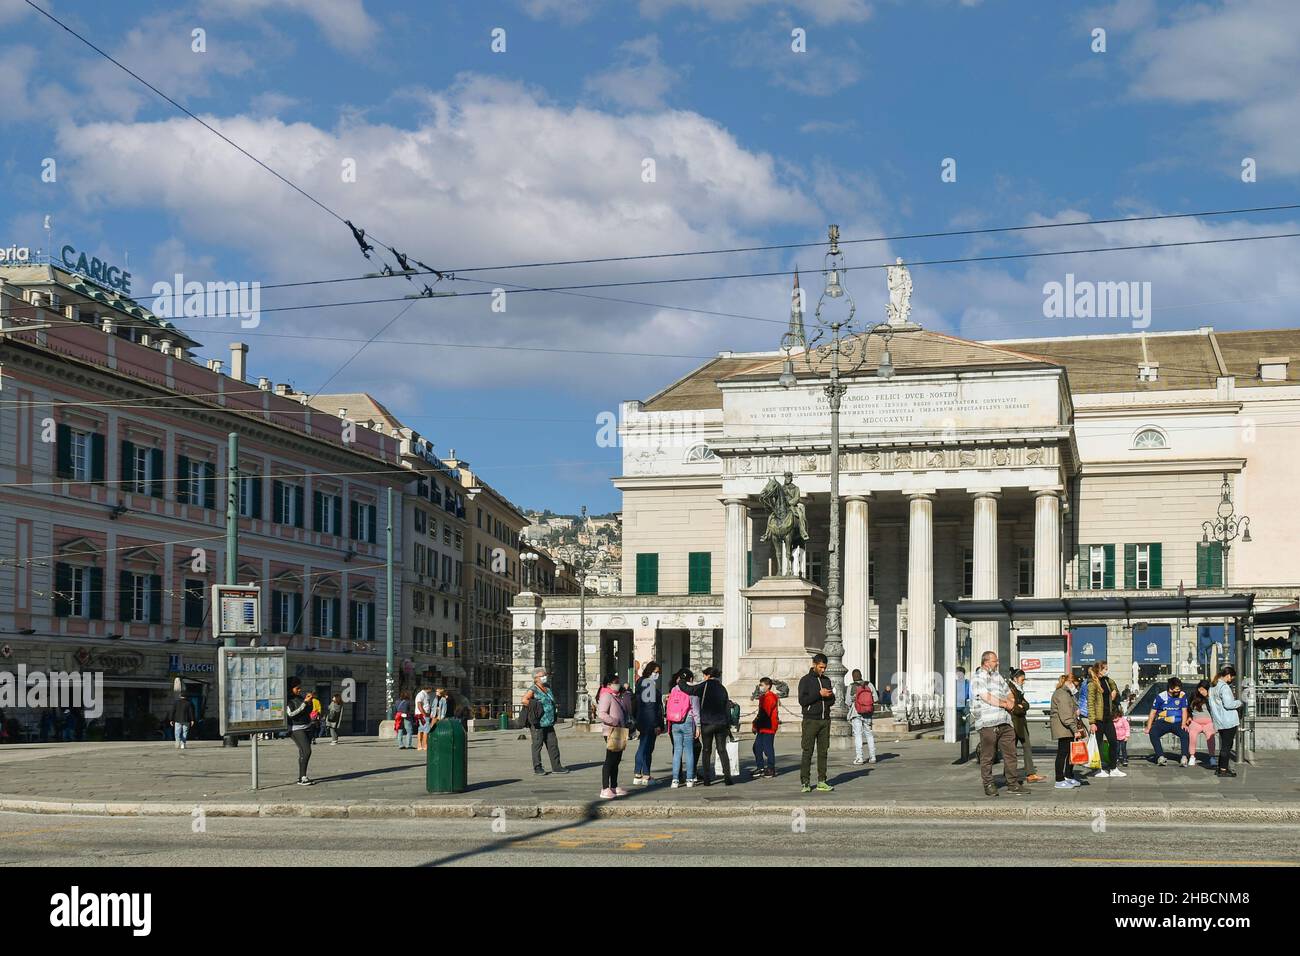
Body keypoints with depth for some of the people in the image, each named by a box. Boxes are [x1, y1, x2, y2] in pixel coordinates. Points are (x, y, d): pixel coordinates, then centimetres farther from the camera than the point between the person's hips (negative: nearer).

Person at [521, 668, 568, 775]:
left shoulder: (548, 688, 15)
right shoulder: (533, 690, -9)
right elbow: (524, 700, -25)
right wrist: (534, 708, -17)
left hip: (549, 723, 7)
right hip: (538, 723, -7)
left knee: (553, 744, 6)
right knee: (537, 745, -1)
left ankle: (556, 767, 11)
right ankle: (537, 768, 6)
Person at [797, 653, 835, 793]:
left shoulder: (827, 680, 16)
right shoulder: (805, 680, -1)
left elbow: (832, 701, 16)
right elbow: (802, 700, -11)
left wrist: (828, 696, -6)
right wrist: (819, 694, -16)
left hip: (825, 720, 5)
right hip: (810, 720, -5)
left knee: (823, 751, 5)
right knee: (807, 752, -6)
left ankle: (822, 782, 8)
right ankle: (805, 783, -5)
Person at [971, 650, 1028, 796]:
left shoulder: (998, 676, 21)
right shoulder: (977, 678, -3)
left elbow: (1009, 694, 26)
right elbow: (987, 697, -14)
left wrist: (1010, 701, 3)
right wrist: (1004, 704, -5)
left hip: (1005, 722, 7)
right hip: (987, 723, -7)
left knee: (1010, 754, 6)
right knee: (987, 757, -1)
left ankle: (1013, 784, 13)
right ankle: (989, 786, 7)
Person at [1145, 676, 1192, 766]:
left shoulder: (1182, 695, -2)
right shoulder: (1161, 696, -4)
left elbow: (1184, 711, -1)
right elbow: (1153, 712, 1)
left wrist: (1183, 724, -19)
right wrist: (1148, 728, -7)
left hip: (1177, 723, 0)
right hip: (1163, 722, 0)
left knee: (1185, 733, -31)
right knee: (1153, 733, -28)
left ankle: (1184, 757, -30)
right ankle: (1161, 757, -28)